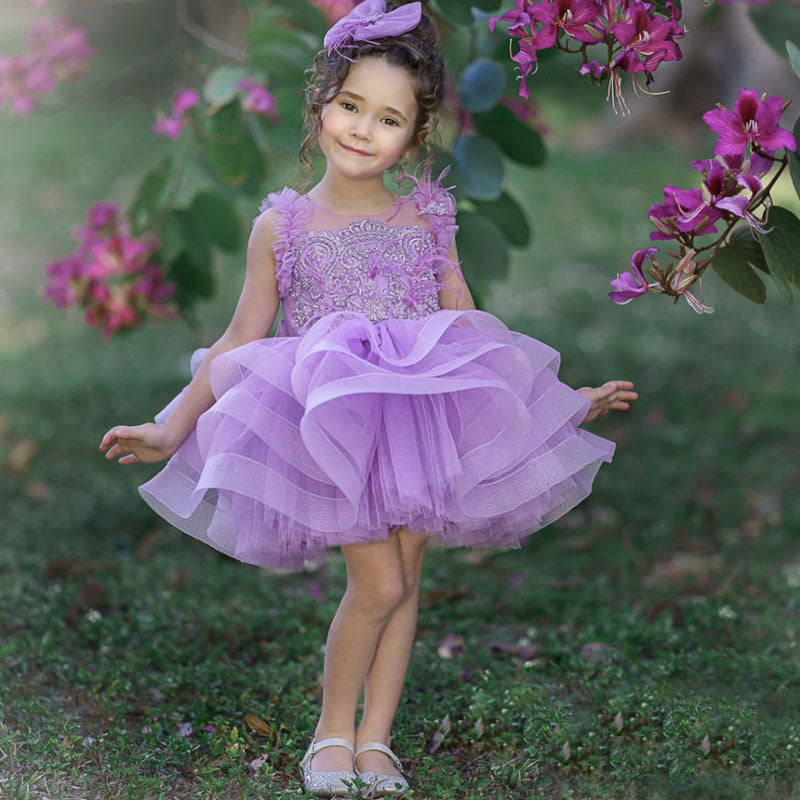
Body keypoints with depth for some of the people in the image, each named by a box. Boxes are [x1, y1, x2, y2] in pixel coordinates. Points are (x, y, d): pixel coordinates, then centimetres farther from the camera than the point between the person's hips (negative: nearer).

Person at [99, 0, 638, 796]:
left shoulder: (426, 219, 6)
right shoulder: (282, 223, 1)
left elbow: (471, 329, 13)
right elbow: (241, 339, 7)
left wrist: (567, 398, 13)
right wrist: (173, 428, 5)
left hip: (420, 418, 3)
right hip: (329, 425, -3)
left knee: (403, 580, 5)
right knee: (378, 583, -10)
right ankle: (333, 731, 11)